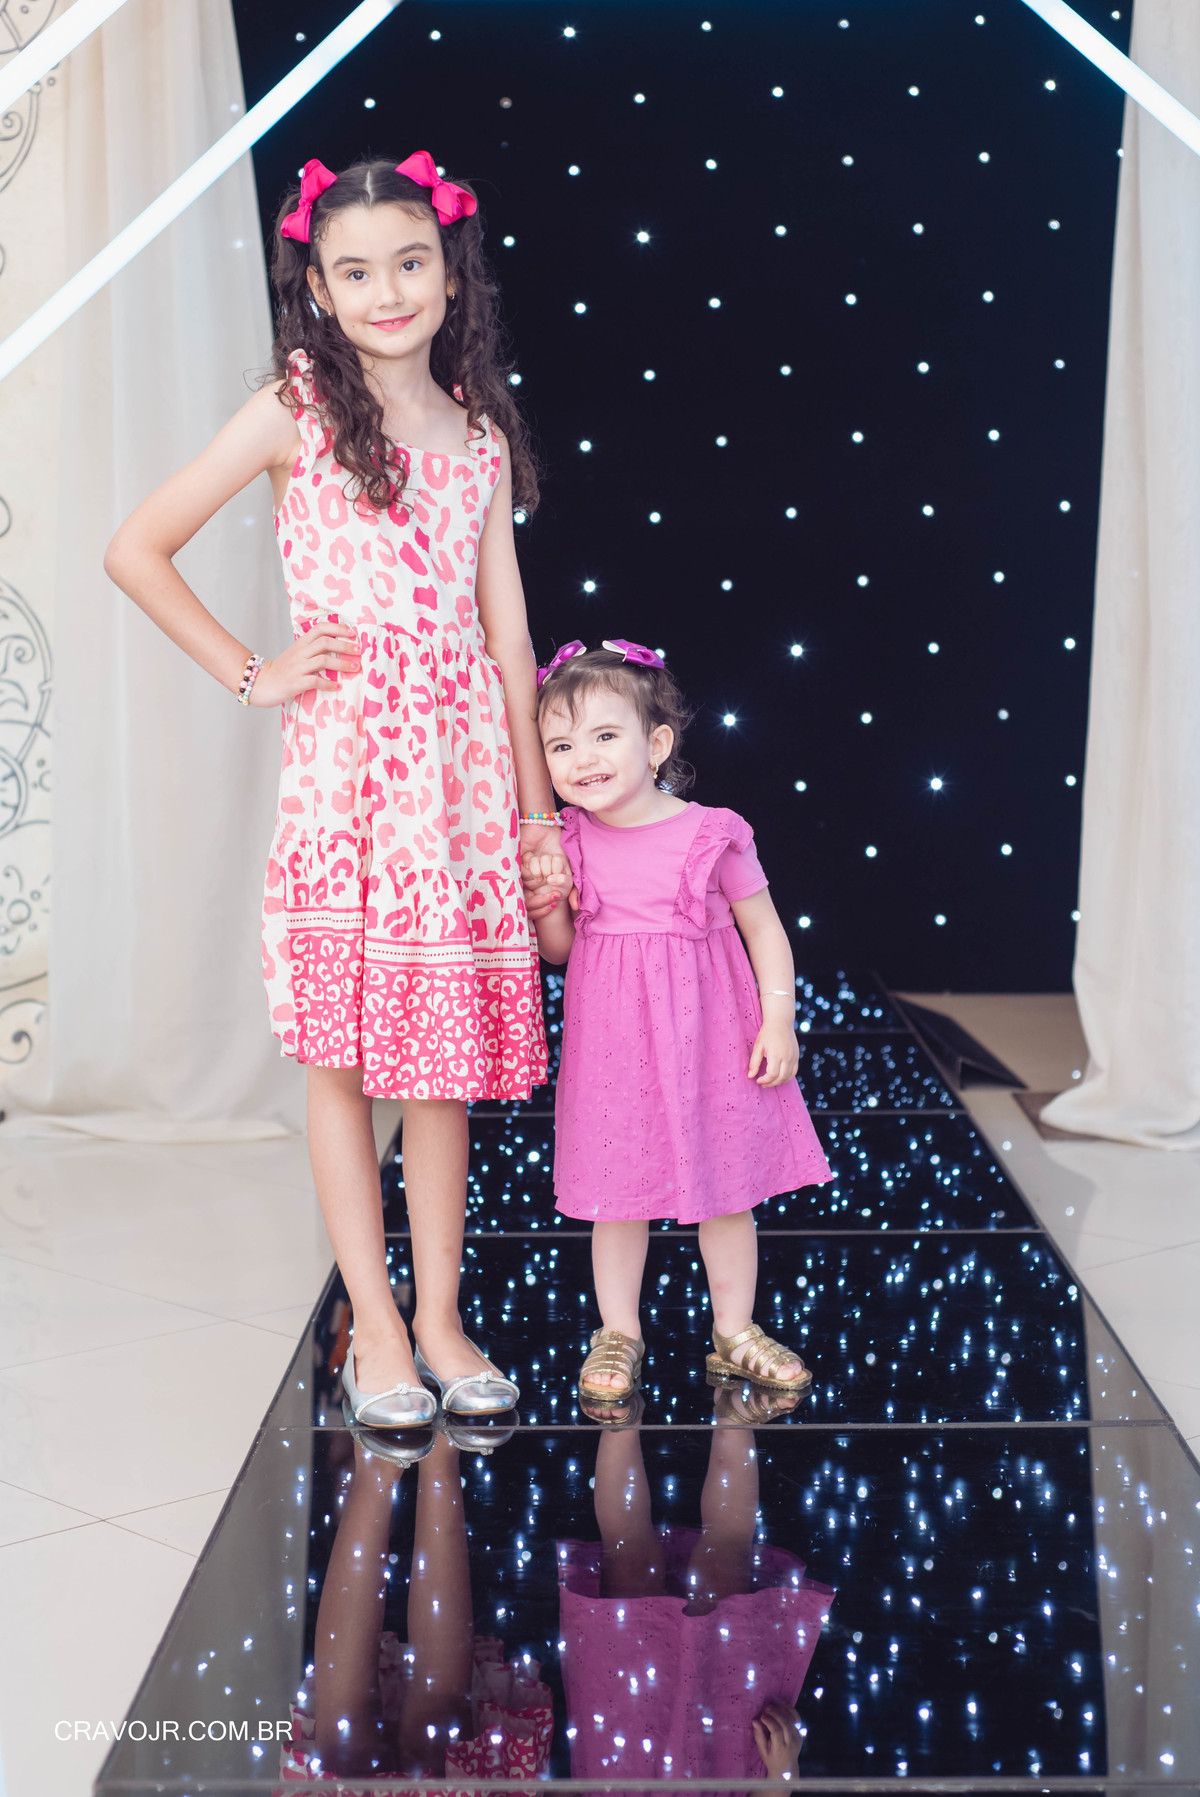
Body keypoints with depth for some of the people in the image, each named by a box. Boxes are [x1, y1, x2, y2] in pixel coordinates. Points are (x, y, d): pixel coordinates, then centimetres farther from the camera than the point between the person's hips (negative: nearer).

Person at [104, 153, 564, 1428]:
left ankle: (440, 1321, 18)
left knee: (447, 1045, 7)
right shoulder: (294, 412, 0)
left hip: (463, 766, 3)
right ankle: (375, 1333, 12)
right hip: (344, 764, -3)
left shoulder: (480, 432, 12)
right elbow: (136, 549, 0)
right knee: (343, 1050, 1)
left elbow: (506, 630, 12)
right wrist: (249, 674, -1)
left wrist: (536, 808, 10)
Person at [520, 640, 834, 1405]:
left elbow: (764, 928, -2)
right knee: (618, 1193, 9)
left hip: (708, 1036, -1)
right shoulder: (572, 843, -1)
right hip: (613, 1047, 2)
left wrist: (778, 1019, -8)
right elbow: (559, 950, 8)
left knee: (728, 1186, 10)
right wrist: (545, 897, -11)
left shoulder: (712, 835, -9)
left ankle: (735, 1331, 26)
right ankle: (618, 1333, 25)